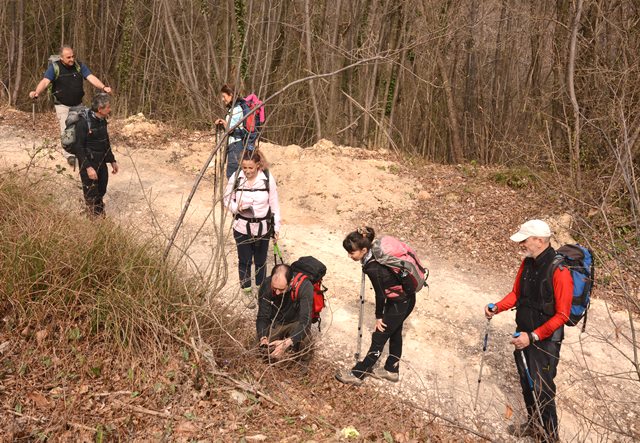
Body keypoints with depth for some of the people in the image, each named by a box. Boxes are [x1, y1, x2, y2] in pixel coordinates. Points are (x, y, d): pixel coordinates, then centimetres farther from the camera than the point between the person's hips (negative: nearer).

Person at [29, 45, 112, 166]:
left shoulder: (79, 66, -2)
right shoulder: (54, 67, -10)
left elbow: (91, 78, -12)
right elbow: (45, 81, -22)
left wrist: (103, 87, -30)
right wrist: (37, 92, -41)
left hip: (78, 105, 4)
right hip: (62, 105, -3)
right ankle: (69, 154, 0)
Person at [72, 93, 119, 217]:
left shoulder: (102, 121, 5)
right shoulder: (83, 123, -20)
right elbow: (78, 147, -21)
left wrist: (112, 160, 19)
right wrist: (88, 167, -25)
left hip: (101, 162, 8)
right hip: (89, 162, -8)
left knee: (101, 192, 17)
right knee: (91, 195, 1)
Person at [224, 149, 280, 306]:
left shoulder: (268, 178, -13)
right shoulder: (236, 178, -11)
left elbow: (274, 204, -5)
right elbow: (227, 199, 2)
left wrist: (276, 228, -3)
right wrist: (236, 207, -20)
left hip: (263, 227, 0)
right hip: (242, 227, 0)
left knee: (260, 261, 14)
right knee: (244, 261, 9)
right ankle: (247, 293, 27)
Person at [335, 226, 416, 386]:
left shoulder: (373, 269, -32)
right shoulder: (376, 252, -7)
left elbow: (380, 295, -20)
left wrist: (379, 317, -4)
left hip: (399, 304, -8)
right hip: (405, 297, 8)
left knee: (379, 338, 3)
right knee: (394, 334, 23)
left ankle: (357, 374, 15)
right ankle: (391, 370, 40)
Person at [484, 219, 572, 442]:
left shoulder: (559, 271, -23)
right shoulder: (527, 263, 1)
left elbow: (562, 315, -22)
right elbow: (516, 293, 14)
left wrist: (533, 336, -23)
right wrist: (497, 307, -5)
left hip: (545, 340, -7)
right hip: (524, 335, 7)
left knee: (542, 389, 1)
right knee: (526, 383, 20)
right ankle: (534, 423, 42)